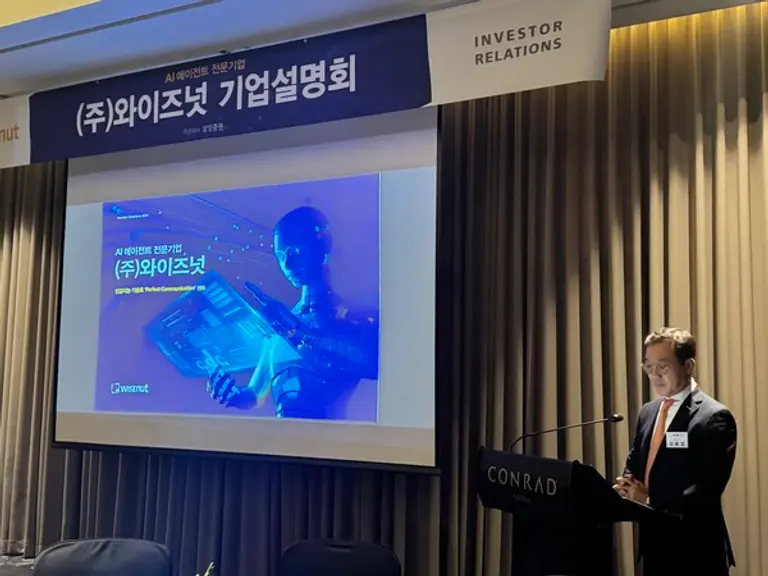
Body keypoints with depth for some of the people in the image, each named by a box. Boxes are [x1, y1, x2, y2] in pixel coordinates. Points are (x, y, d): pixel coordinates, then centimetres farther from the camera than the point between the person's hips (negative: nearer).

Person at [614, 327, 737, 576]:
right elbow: (633, 464, 17)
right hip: (654, 544, 7)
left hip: (694, 549, -7)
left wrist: (650, 502, -20)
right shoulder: (648, 412, 11)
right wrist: (627, 486, -5)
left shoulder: (714, 417, -13)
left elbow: (707, 489, -20)